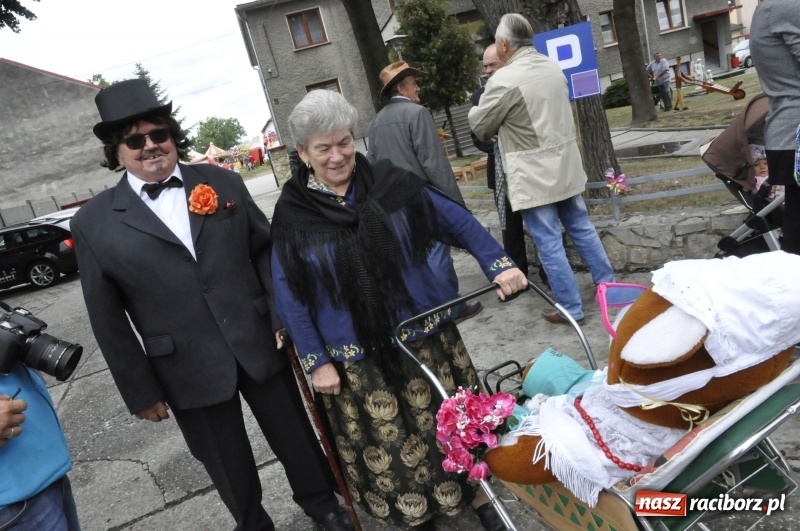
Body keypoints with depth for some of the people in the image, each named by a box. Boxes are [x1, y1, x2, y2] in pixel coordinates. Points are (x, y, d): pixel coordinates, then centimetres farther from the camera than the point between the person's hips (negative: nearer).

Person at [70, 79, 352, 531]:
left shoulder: (222, 183, 2)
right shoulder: (95, 224, -3)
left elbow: (266, 249, 5)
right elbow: (107, 318, -1)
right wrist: (141, 390, 0)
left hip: (261, 346, 2)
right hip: (189, 372, -1)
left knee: (296, 438, 18)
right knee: (230, 469, 16)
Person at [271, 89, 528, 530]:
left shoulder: (391, 181, -3)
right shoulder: (292, 213, -5)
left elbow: (456, 221, 1)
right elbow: (290, 296, -3)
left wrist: (498, 264, -10)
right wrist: (315, 360, -6)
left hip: (425, 336, 1)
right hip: (356, 357, -1)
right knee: (389, 447, 12)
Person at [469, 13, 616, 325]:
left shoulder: (503, 80, -17)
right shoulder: (553, 67, 8)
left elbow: (480, 126, -5)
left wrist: (475, 111, 17)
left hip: (533, 176, -8)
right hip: (565, 166, 8)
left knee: (549, 244, 0)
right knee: (581, 228, 19)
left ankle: (570, 308, 8)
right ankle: (608, 285, 30)